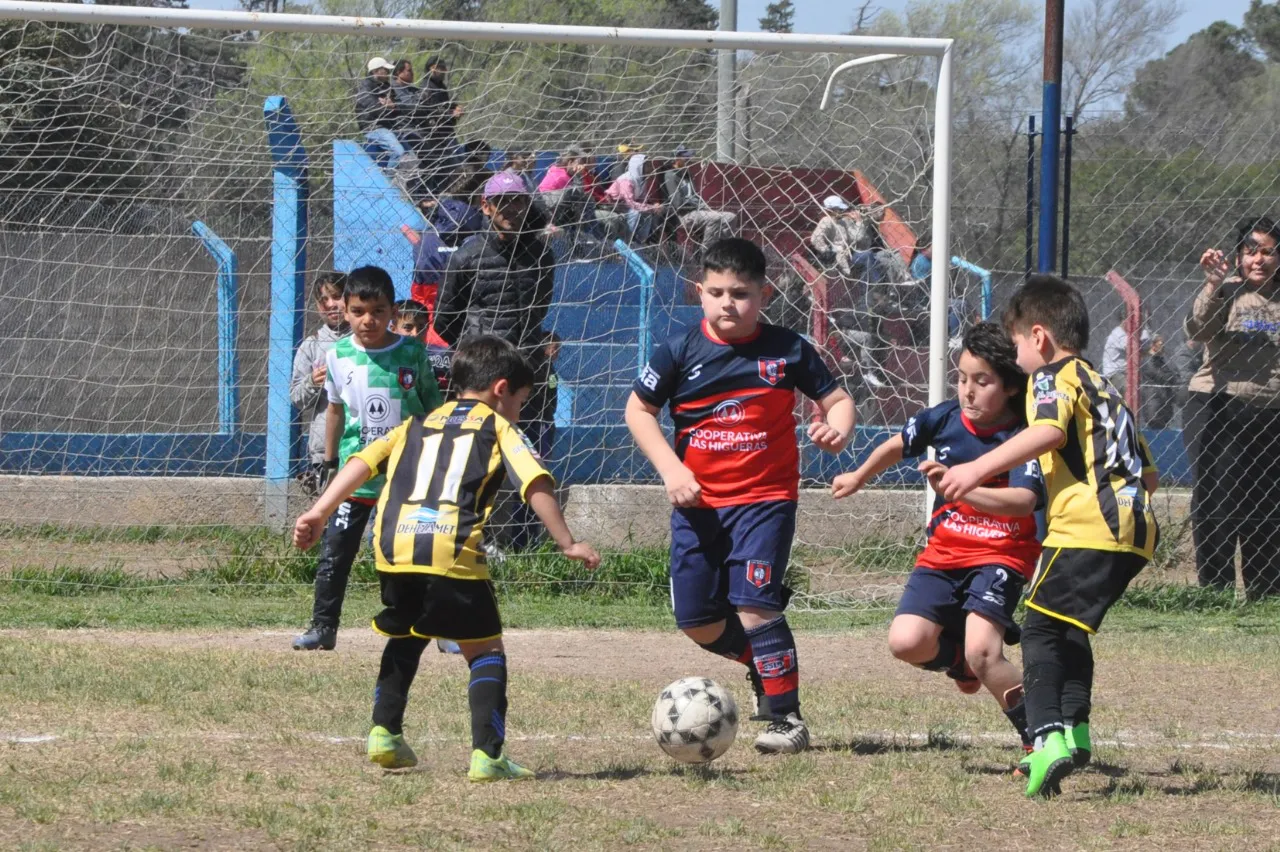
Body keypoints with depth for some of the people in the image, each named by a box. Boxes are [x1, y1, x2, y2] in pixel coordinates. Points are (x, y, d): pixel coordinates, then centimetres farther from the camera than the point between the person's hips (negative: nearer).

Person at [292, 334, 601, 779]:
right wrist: (568, 543, 3)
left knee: (405, 637, 29)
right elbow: (536, 484, 2)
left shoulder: (417, 424, 29)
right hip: (452, 550, -4)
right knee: (486, 650, 6)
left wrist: (318, 513, 11)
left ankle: (384, 732, 20)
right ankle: (486, 754, -7)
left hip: (392, 546, 4)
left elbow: (362, 462, 16)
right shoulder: (498, 427, 17)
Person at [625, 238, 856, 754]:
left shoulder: (787, 351, -3)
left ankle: (785, 717, -8)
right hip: (697, 502, 3)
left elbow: (836, 399, 5)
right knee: (697, 621, 5)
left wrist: (837, 430, -18)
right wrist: (670, 469, -5)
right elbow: (639, 410, 7)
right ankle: (761, 664, 34)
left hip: (764, 499, -3)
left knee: (753, 605, -18)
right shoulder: (681, 352, -2)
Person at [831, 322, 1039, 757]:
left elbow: (1024, 500, -34)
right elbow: (897, 445, 20)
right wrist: (859, 478, 35)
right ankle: (957, 653, 22)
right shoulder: (945, 418, -2)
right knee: (906, 642, -15)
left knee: (982, 652, -25)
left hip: (999, 557, -5)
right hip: (944, 553, 5)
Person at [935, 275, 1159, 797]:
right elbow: (1148, 474, 30)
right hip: (1135, 527, 9)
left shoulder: (1054, 377, 2)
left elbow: (1048, 431, -21)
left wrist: (976, 471, -25)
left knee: (1042, 629, -11)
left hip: (1087, 525, -9)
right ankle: (1074, 730, 28)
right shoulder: (1103, 387, 30)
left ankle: (1048, 737, -26)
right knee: (1070, 629, 23)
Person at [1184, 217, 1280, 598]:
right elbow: (1199, 329, -21)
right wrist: (1213, 287, -35)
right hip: (1219, 411, -4)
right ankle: (1214, 590, 2)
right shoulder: (1227, 293, -4)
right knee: (1217, 503, -2)